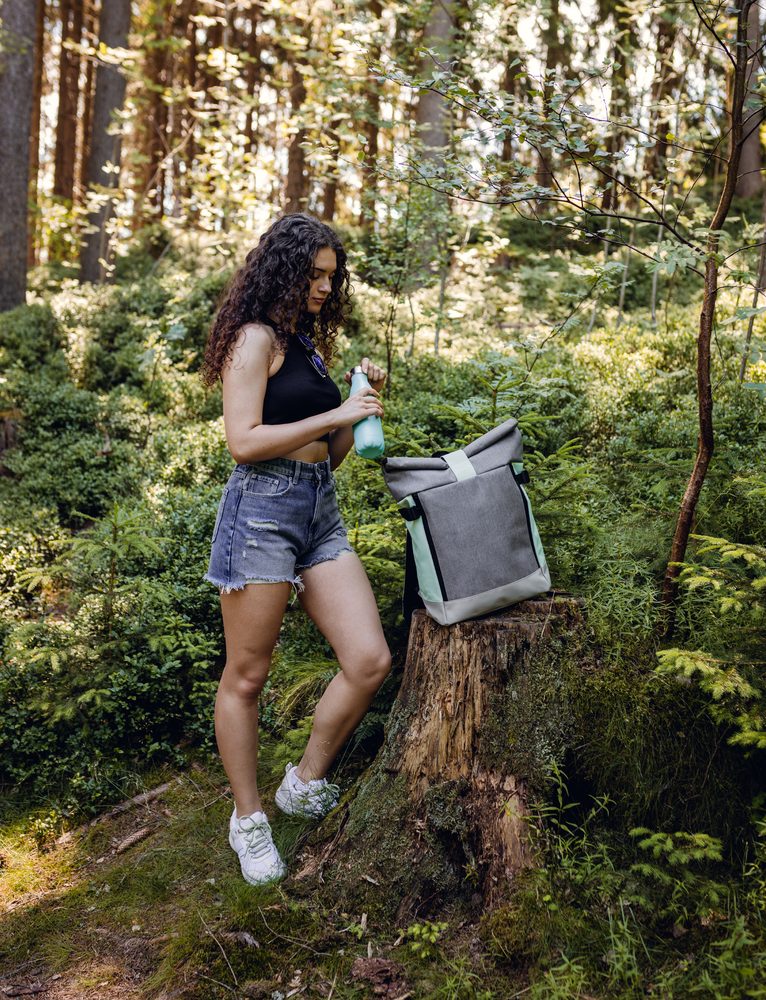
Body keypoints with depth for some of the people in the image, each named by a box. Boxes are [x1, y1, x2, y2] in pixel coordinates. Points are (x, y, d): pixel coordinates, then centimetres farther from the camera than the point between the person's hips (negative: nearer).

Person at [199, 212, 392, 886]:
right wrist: (334, 414, -13)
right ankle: (248, 820, 18)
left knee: (370, 661, -2)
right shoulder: (256, 337, -4)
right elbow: (244, 441, -15)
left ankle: (306, 785, 18)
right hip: (263, 509, -8)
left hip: (320, 513, 8)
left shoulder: (308, 343, 20)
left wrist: (362, 401, 8)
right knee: (246, 678, 3)